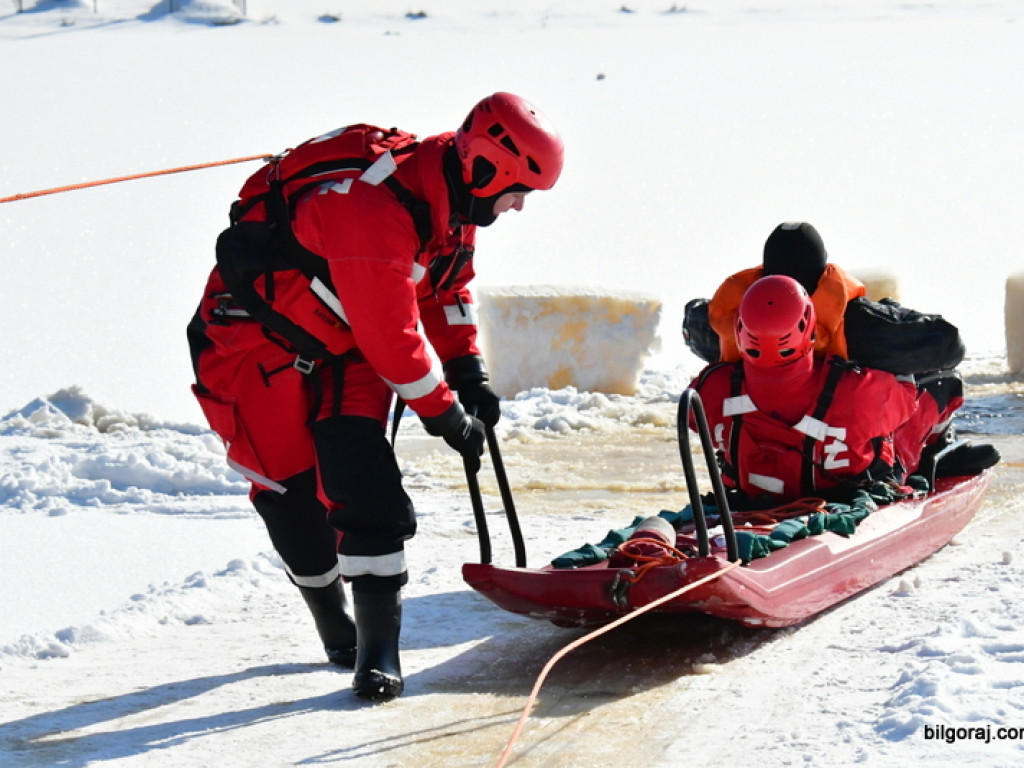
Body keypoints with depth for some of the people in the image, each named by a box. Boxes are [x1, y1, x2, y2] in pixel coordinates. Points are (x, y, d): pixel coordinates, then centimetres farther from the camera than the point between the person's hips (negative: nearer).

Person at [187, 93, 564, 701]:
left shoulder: (451, 198, -5)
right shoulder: (374, 211, -34)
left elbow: (448, 286, 13)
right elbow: (393, 337, -28)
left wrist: (469, 373, 4)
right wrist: (446, 415, -17)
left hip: (343, 346, 7)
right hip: (259, 339, -7)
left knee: (369, 490, -11)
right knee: (296, 499, -5)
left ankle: (379, 649, -11)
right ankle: (339, 631, 16)